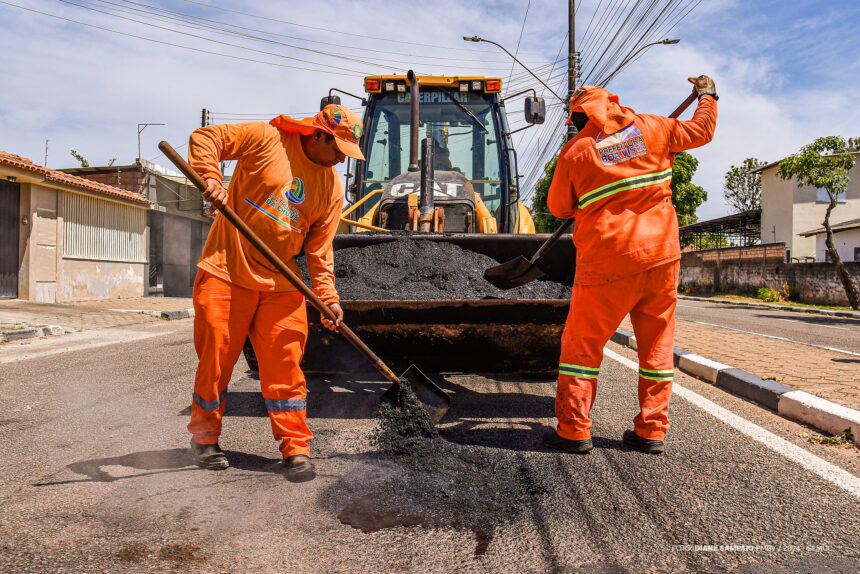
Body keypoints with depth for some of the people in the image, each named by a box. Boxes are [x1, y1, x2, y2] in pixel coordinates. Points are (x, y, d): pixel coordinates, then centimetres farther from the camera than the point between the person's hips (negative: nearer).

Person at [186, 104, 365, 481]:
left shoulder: (332, 187, 8)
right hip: (227, 271, -3)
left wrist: (327, 297, -3)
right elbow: (204, 139, -4)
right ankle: (204, 439, 27)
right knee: (216, 359, 5)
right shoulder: (266, 139, -5)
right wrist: (211, 179, -22)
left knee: (284, 365, 1)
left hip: (280, 284, 4)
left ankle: (296, 449, 12)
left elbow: (319, 249, 7)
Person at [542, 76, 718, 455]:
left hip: (607, 262, -3)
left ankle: (574, 431, 7)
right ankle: (652, 431, 18)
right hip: (660, 254, 4)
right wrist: (707, 96, 41)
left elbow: (558, 208, 9)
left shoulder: (575, 152, -1)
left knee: (582, 344, 7)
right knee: (657, 344, 13)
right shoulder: (651, 128, 7)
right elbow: (702, 131, 22)